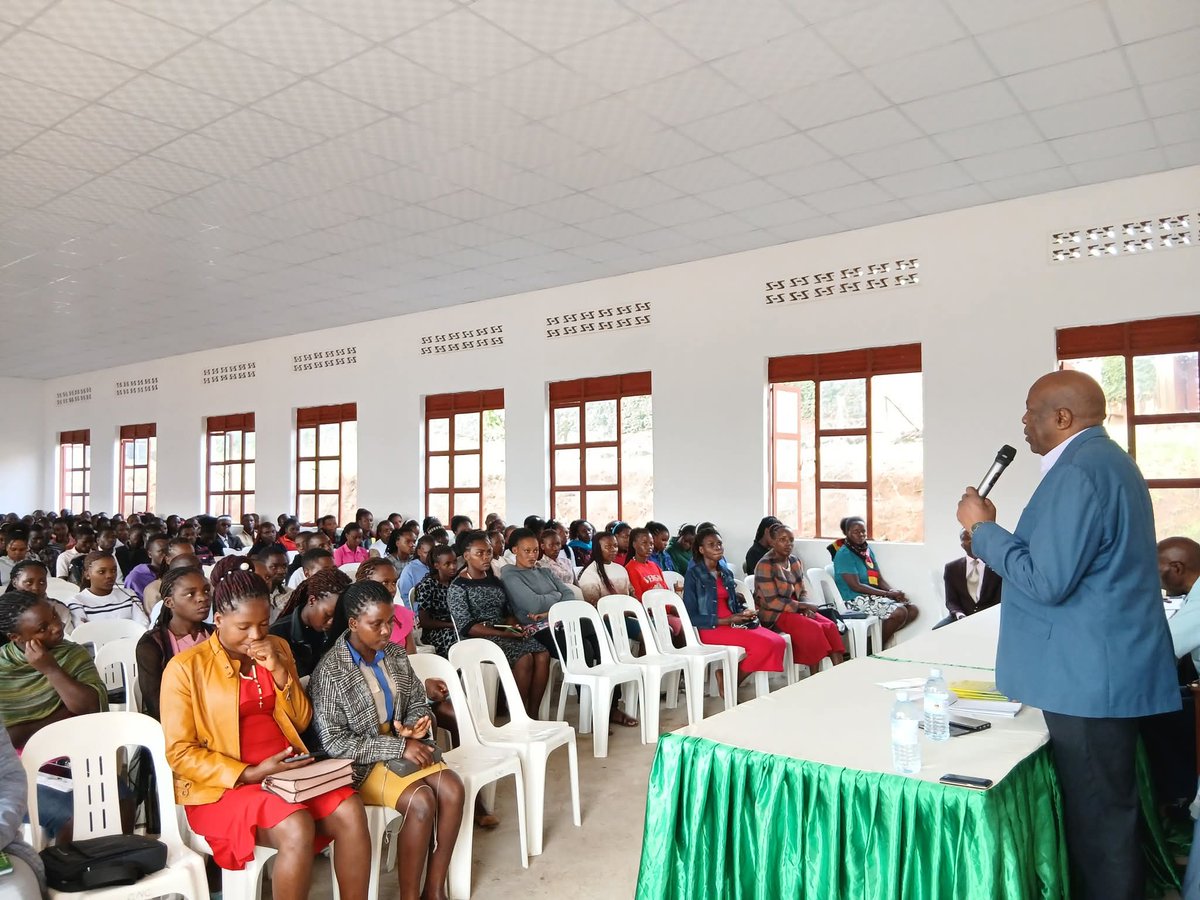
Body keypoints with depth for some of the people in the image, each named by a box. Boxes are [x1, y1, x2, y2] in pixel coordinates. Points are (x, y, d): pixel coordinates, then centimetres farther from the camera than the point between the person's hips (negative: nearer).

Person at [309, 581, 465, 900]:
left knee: (453, 788, -19)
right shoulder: (330, 672, -17)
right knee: (421, 800, -29)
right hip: (360, 763, -6)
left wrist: (415, 726, -12)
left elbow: (418, 701, 13)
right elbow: (334, 744, -19)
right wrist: (398, 747, -21)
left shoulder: (395, 654, 2)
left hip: (401, 747, 6)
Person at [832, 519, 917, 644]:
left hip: (872, 596, 9)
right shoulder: (844, 555, -13)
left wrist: (895, 592, -9)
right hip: (855, 600, -9)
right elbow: (856, 586, -19)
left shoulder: (868, 551, 14)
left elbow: (880, 579, 12)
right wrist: (888, 594, -18)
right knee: (899, 612, -24)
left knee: (912, 610, -3)